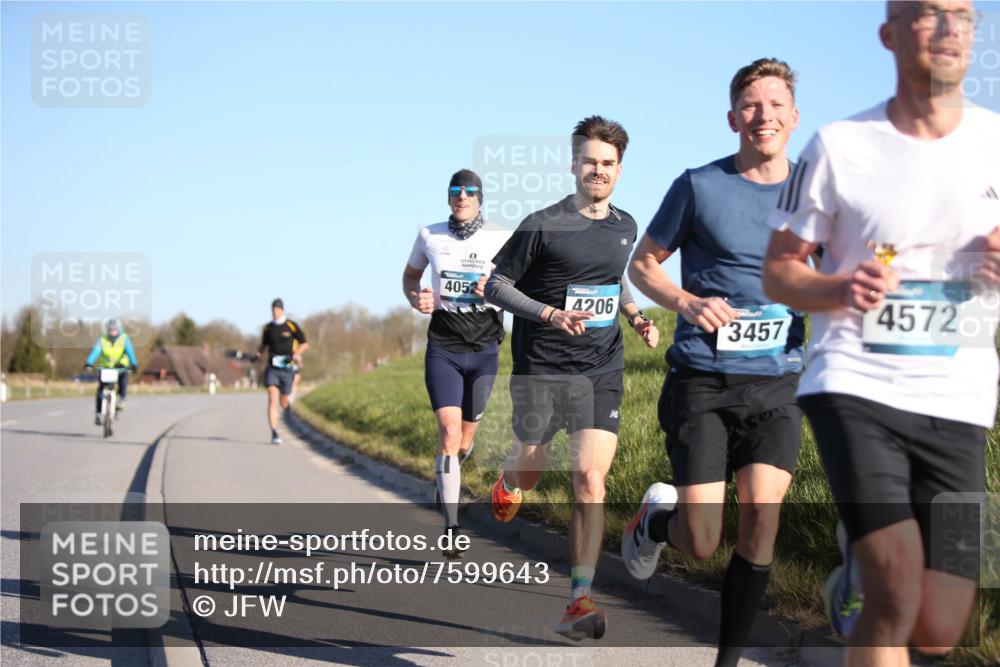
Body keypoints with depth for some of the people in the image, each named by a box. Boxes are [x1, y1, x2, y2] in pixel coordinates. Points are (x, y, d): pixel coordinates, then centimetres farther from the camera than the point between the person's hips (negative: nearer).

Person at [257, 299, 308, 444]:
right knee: (272, 399, -15)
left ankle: (288, 405, 49)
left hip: (287, 368, -1)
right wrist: (258, 354, 1)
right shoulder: (268, 327, 6)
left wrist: (295, 355, -14)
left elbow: (304, 344, 2)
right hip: (272, 368, 1)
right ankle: (274, 434, -18)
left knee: (283, 402, 8)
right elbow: (263, 345, 21)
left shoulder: (292, 326, -3)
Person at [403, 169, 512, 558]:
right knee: (449, 431, -16)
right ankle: (451, 530, -16)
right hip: (443, 347, -1)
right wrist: (415, 299, -4)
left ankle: (447, 477, 47)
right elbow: (410, 275, 18)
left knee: (465, 438, 9)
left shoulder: (502, 240, -3)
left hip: (484, 350, 1)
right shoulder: (429, 236, 1)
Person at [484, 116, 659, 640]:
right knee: (529, 471, 10)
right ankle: (507, 485, 51)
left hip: (602, 370, 3)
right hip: (541, 368, -3)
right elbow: (495, 284, -6)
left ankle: (579, 603, -10)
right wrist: (551, 314, -19)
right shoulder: (543, 226, -9)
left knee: (590, 478, -10)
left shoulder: (625, 227, 8)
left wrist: (636, 316, 9)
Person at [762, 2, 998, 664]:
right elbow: (779, 270, 4)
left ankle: (860, 567, 35)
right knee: (898, 600, -20)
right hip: (855, 385, -3)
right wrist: (841, 290, -17)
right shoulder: (840, 146, -2)